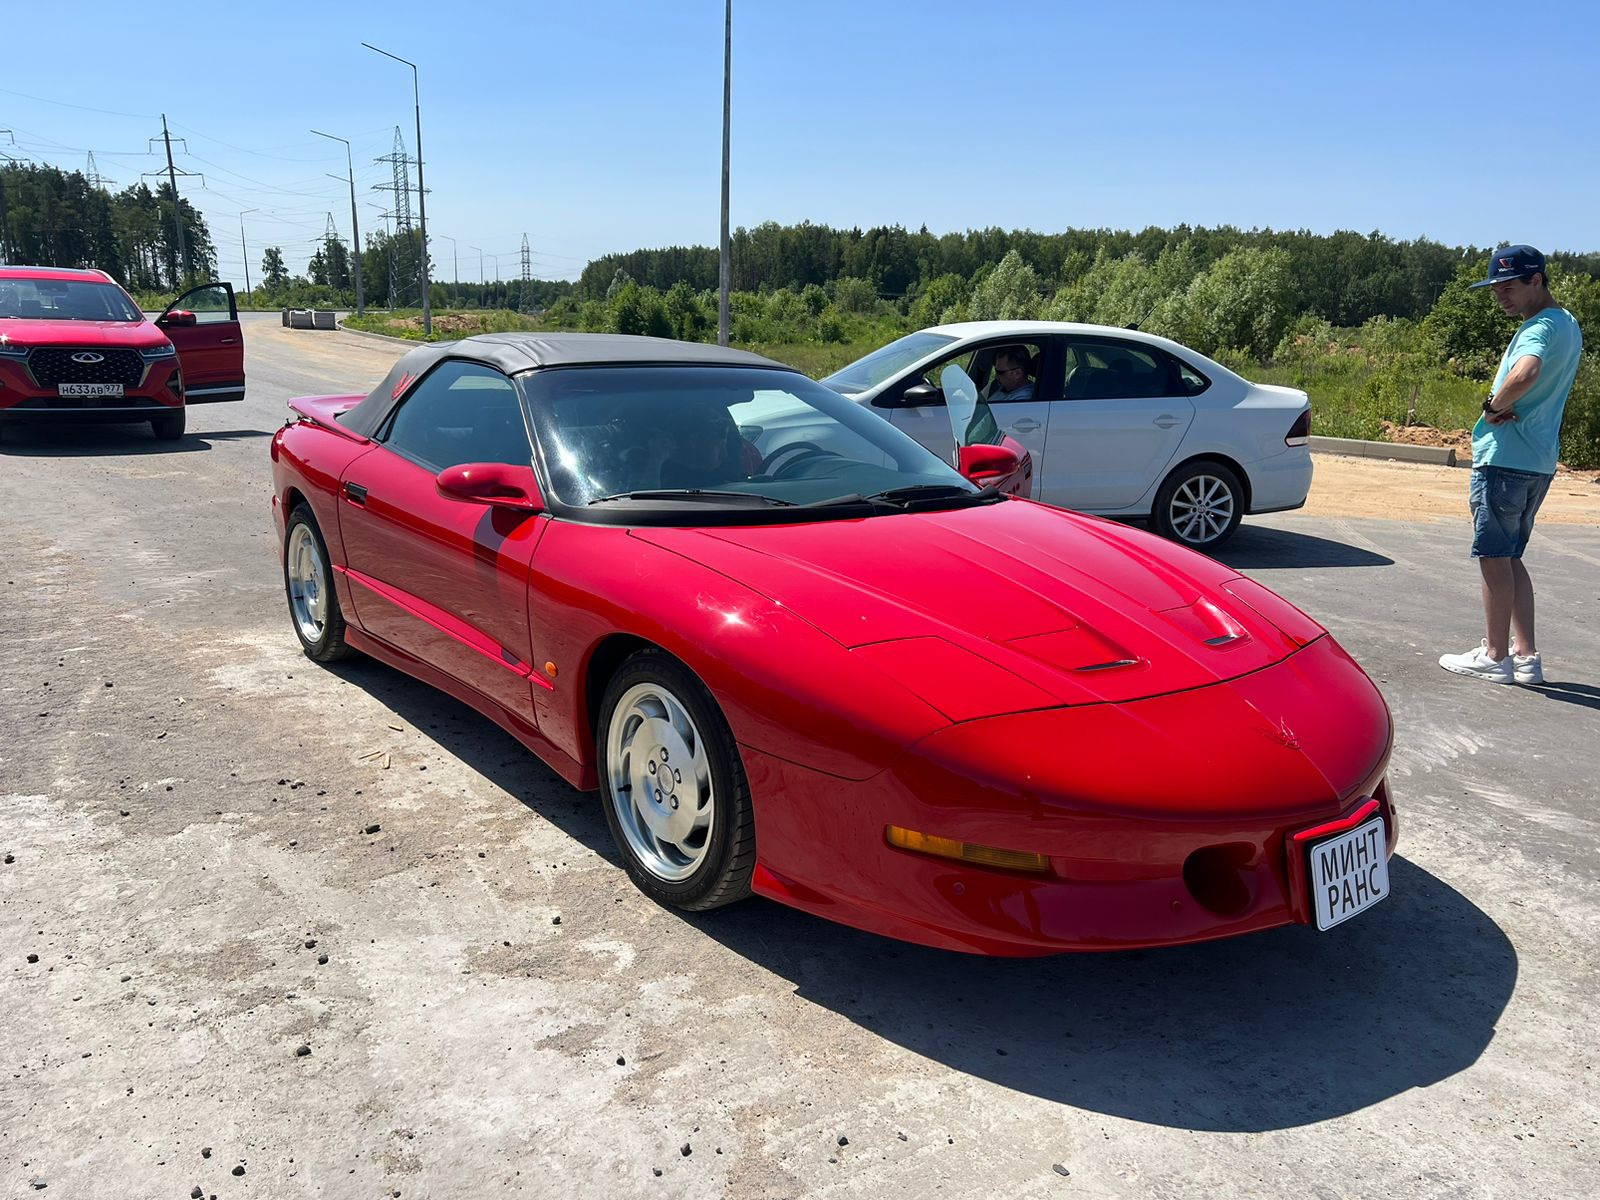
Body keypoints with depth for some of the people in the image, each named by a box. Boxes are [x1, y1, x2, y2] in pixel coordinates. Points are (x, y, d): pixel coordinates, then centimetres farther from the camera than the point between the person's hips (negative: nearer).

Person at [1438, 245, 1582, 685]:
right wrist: (1507, 406, -5)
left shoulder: (1540, 327, -16)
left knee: (1494, 557, -1)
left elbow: (1525, 374, -37)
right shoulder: (1567, 324, 17)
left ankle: (1495, 658, 5)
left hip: (1506, 458, -10)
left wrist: (1494, 405, -18)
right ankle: (1526, 656, 16)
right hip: (1540, 460, 10)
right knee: (1510, 558, 15)